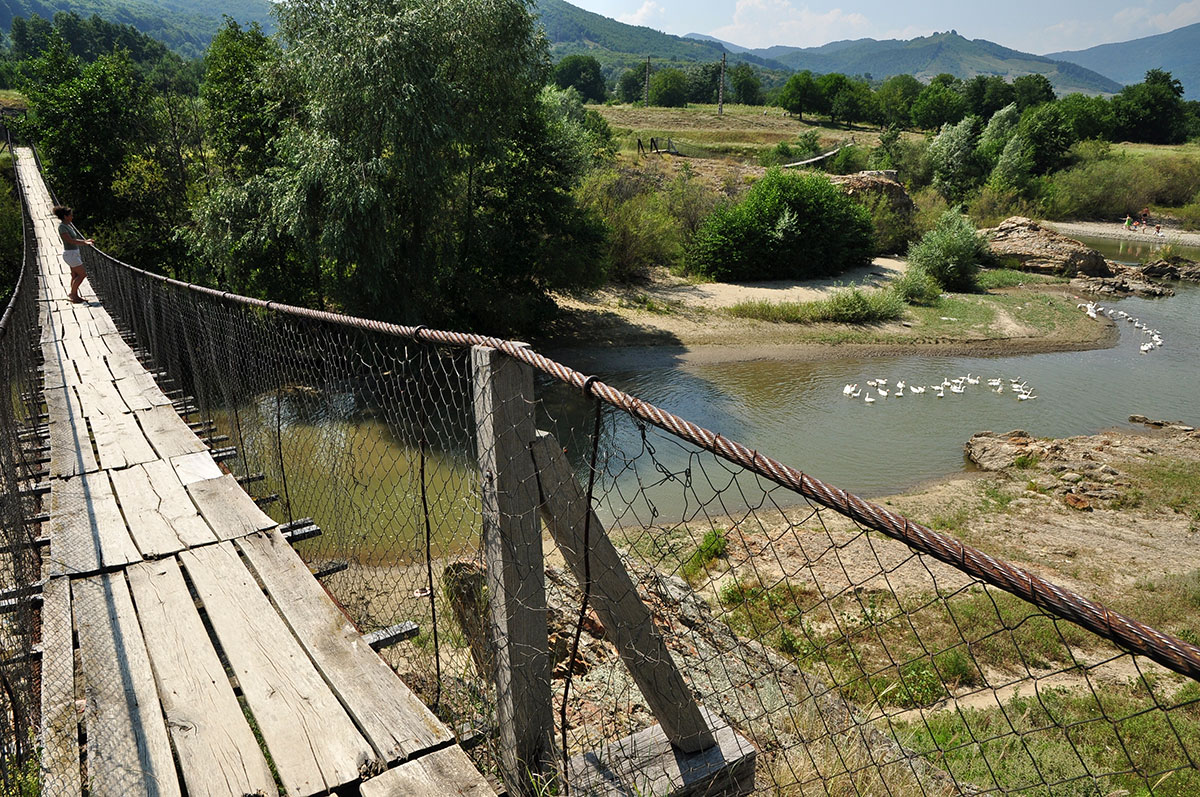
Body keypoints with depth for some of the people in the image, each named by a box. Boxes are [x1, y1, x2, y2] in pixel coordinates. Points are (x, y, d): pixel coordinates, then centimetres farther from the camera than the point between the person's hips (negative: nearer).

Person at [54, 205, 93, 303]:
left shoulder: (68, 225, 11)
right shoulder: (62, 227, -16)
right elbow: (70, 241, -21)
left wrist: (85, 241, 9)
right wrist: (84, 242, -18)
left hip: (74, 253, 9)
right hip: (70, 254, -9)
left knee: (75, 275, 10)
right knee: (83, 274, -6)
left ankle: (75, 296, 15)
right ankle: (72, 293, 3)